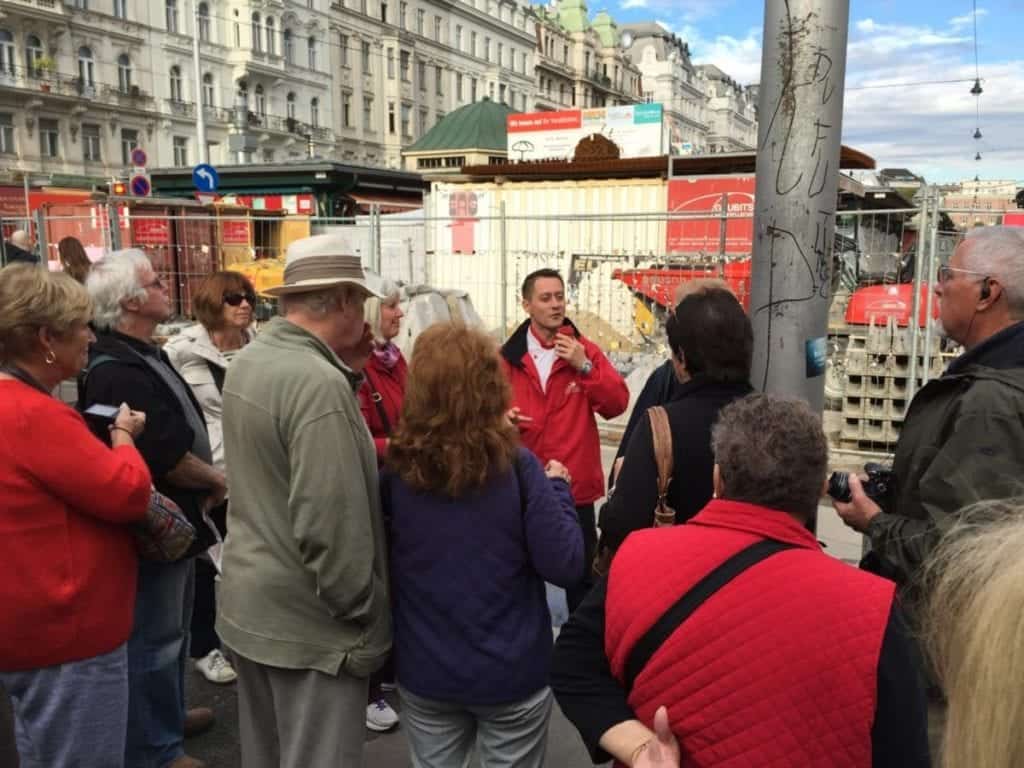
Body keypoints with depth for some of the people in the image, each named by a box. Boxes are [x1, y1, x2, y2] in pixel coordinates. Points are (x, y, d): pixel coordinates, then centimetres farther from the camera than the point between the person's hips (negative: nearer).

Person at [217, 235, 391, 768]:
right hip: (305, 620, -9)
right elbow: (330, 525, -27)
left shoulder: (247, 361, 4)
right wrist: (363, 613, -15)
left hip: (246, 602, 9)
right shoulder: (318, 383, -25)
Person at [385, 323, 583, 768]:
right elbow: (564, 566, -15)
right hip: (512, 673, -2)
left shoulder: (395, 470, -10)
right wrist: (557, 487, -1)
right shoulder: (516, 467, -18)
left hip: (425, 673, 2)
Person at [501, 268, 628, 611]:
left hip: (575, 488, 0)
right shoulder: (508, 357, 1)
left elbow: (617, 404, -8)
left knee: (581, 576, 13)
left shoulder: (585, 350, 1)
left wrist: (584, 366, -17)